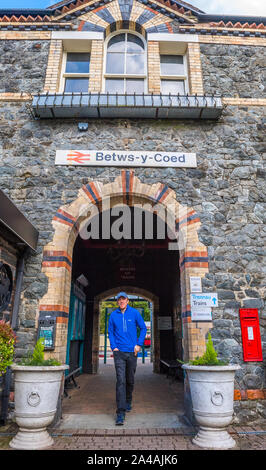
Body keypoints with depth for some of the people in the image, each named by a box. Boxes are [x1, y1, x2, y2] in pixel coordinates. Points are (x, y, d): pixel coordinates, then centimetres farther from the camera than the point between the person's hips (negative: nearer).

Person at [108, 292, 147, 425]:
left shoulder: (134, 313, -1)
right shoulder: (113, 315, 1)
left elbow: (143, 328, 5)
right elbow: (110, 332, 9)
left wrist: (139, 344, -3)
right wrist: (113, 347, -3)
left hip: (132, 352, 1)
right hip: (119, 352, -1)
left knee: (130, 380, 15)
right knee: (121, 380, -10)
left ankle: (128, 402, 40)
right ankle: (121, 413, -6)